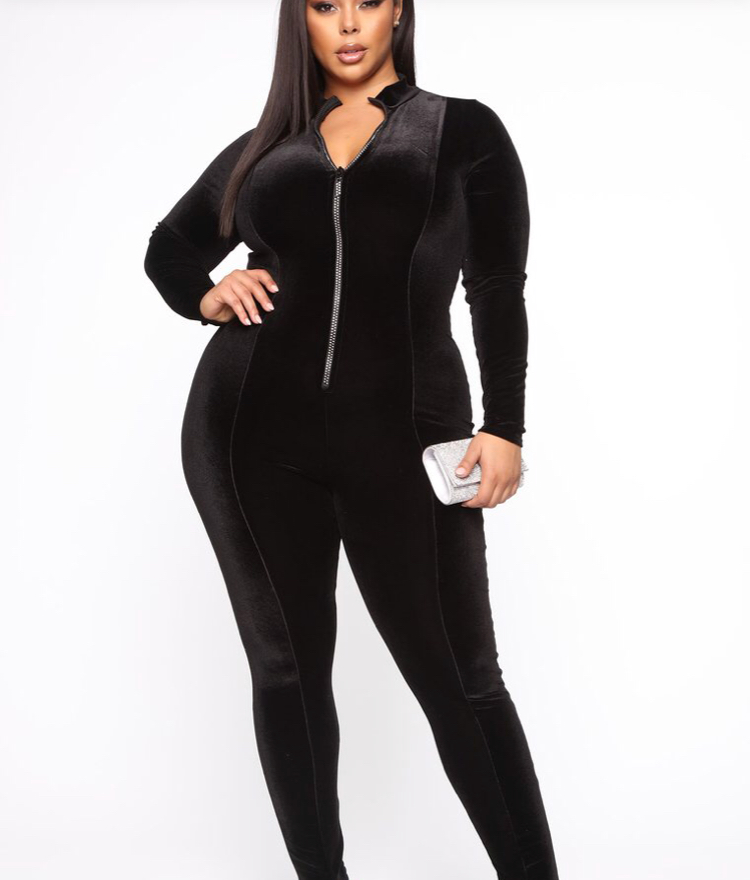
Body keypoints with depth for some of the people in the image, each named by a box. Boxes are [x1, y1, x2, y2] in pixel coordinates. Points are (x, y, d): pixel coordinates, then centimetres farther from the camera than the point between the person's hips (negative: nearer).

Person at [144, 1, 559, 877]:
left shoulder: (463, 131, 9)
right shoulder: (263, 146, 15)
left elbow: (498, 294, 5)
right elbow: (169, 250, 27)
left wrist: (504, 429, -5)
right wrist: (206, 299, 5)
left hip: (403, 434, -2)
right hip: (252, 429, 3)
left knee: (461, 678, -2)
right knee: (286, 666, 8)